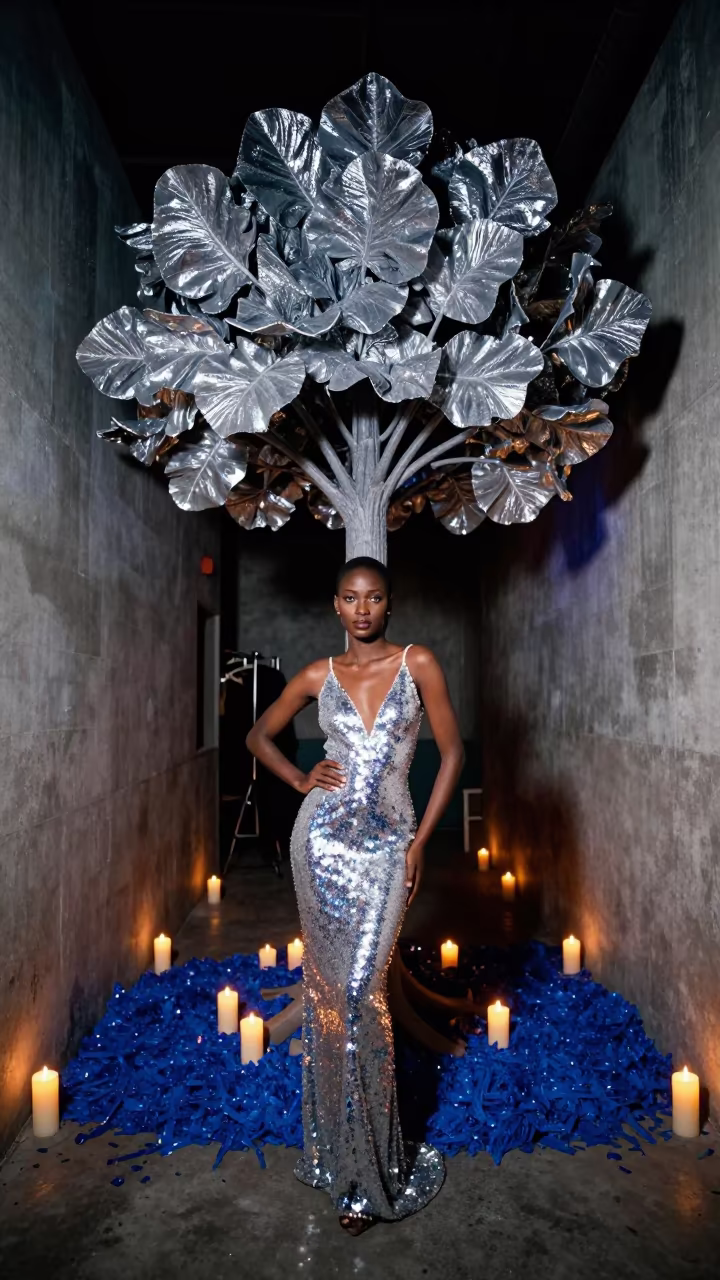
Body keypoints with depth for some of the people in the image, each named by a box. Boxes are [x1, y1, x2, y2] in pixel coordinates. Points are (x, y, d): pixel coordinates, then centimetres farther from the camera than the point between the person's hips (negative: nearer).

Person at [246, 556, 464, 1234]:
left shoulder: (417, 663, -1)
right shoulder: (318, 676, 4)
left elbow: (452, 752, 1)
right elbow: (258, 734, 18)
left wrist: (420, 841, -2)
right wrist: (300, 779, 1)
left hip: (387, 844, -2)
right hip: (323, 839, 2)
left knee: (361, 991, -3)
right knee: (327, 983, 8)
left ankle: (371, 1164, 16)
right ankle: (335, 1142, 28)